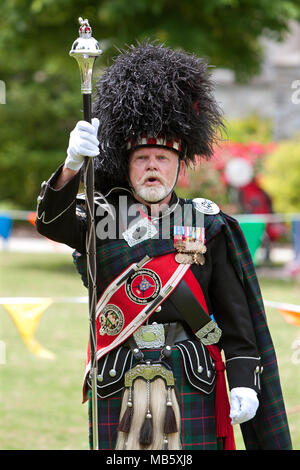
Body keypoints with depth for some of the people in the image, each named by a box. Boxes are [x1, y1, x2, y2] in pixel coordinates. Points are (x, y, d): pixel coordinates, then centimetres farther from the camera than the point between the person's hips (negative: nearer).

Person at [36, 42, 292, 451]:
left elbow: (236, 316, 4)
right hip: (118, 388, 0)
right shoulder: (101, 218, 7)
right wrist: (72, 163, -33)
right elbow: (51, 222, -14)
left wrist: (244, 382, -7)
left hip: (192, 385, 0)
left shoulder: (208, 227, 7)